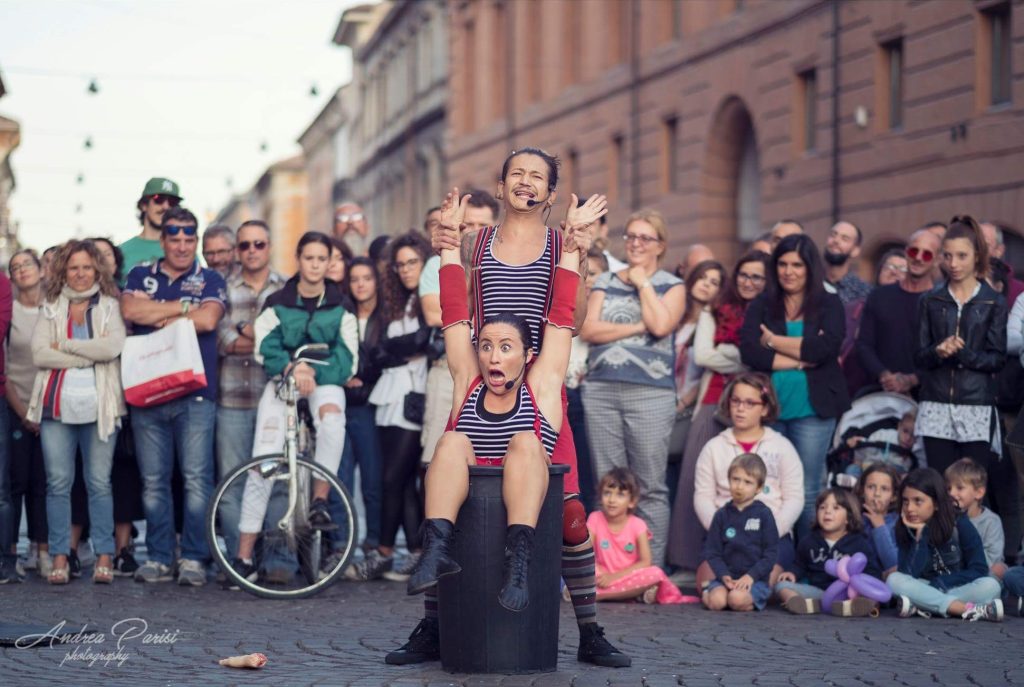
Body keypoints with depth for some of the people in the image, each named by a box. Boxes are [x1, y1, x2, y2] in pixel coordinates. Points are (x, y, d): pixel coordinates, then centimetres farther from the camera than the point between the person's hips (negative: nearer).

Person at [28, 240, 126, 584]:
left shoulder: (110, 307, 8)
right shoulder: (51, 308, 13)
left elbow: (112, 347, -11)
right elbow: (39, 355, -2)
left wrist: (65, 345, -6)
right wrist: (88, 356, -7)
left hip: (99, 407, -2)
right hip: (57, 405, 2)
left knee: (100, 483, -1)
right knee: (58, 483, 0)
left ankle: (104, 557, 4)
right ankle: (59, 557, 4)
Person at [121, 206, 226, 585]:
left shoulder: (209, 281, 9)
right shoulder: (140, 276, 14)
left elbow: (208, 319, -10)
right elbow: (130, 310, -6)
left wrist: (160, 317, -2)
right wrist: (182, 306, -5)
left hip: (195, 393, -2)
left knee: (197, 479, -7)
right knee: (153, 482, 4)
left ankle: (194, 558, -2)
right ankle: (157, 558, 10)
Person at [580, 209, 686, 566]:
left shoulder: (671, 286, 8)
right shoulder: (605, 282, 16)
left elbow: (661, 325, -11)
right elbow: (588, 330, 1)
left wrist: (643, 283, -1)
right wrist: (636, 327, -7)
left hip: (649, 393, -3)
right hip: (601, 390, 3)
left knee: (650, 487, -2)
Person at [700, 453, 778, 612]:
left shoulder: (763, 514, 0)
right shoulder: (722, 515, 7)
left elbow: (771, 552, -2)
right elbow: (712, 551, 5)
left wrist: (751, 576, -14)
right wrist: (724, 575, -11)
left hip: (755, 579, -2)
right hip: (727, 576, 2)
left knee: (737, 599, -32)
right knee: (716, 602, -26)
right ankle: (706, 593, 7)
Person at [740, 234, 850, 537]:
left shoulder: (828, 304, 5)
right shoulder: (761, 305, 9)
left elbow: (827, 347, -12)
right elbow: (748, 352, -6)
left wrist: (774, 341, -5)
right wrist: (804, 358, -10)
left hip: (812, 409, -1)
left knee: (808, 493, 2)